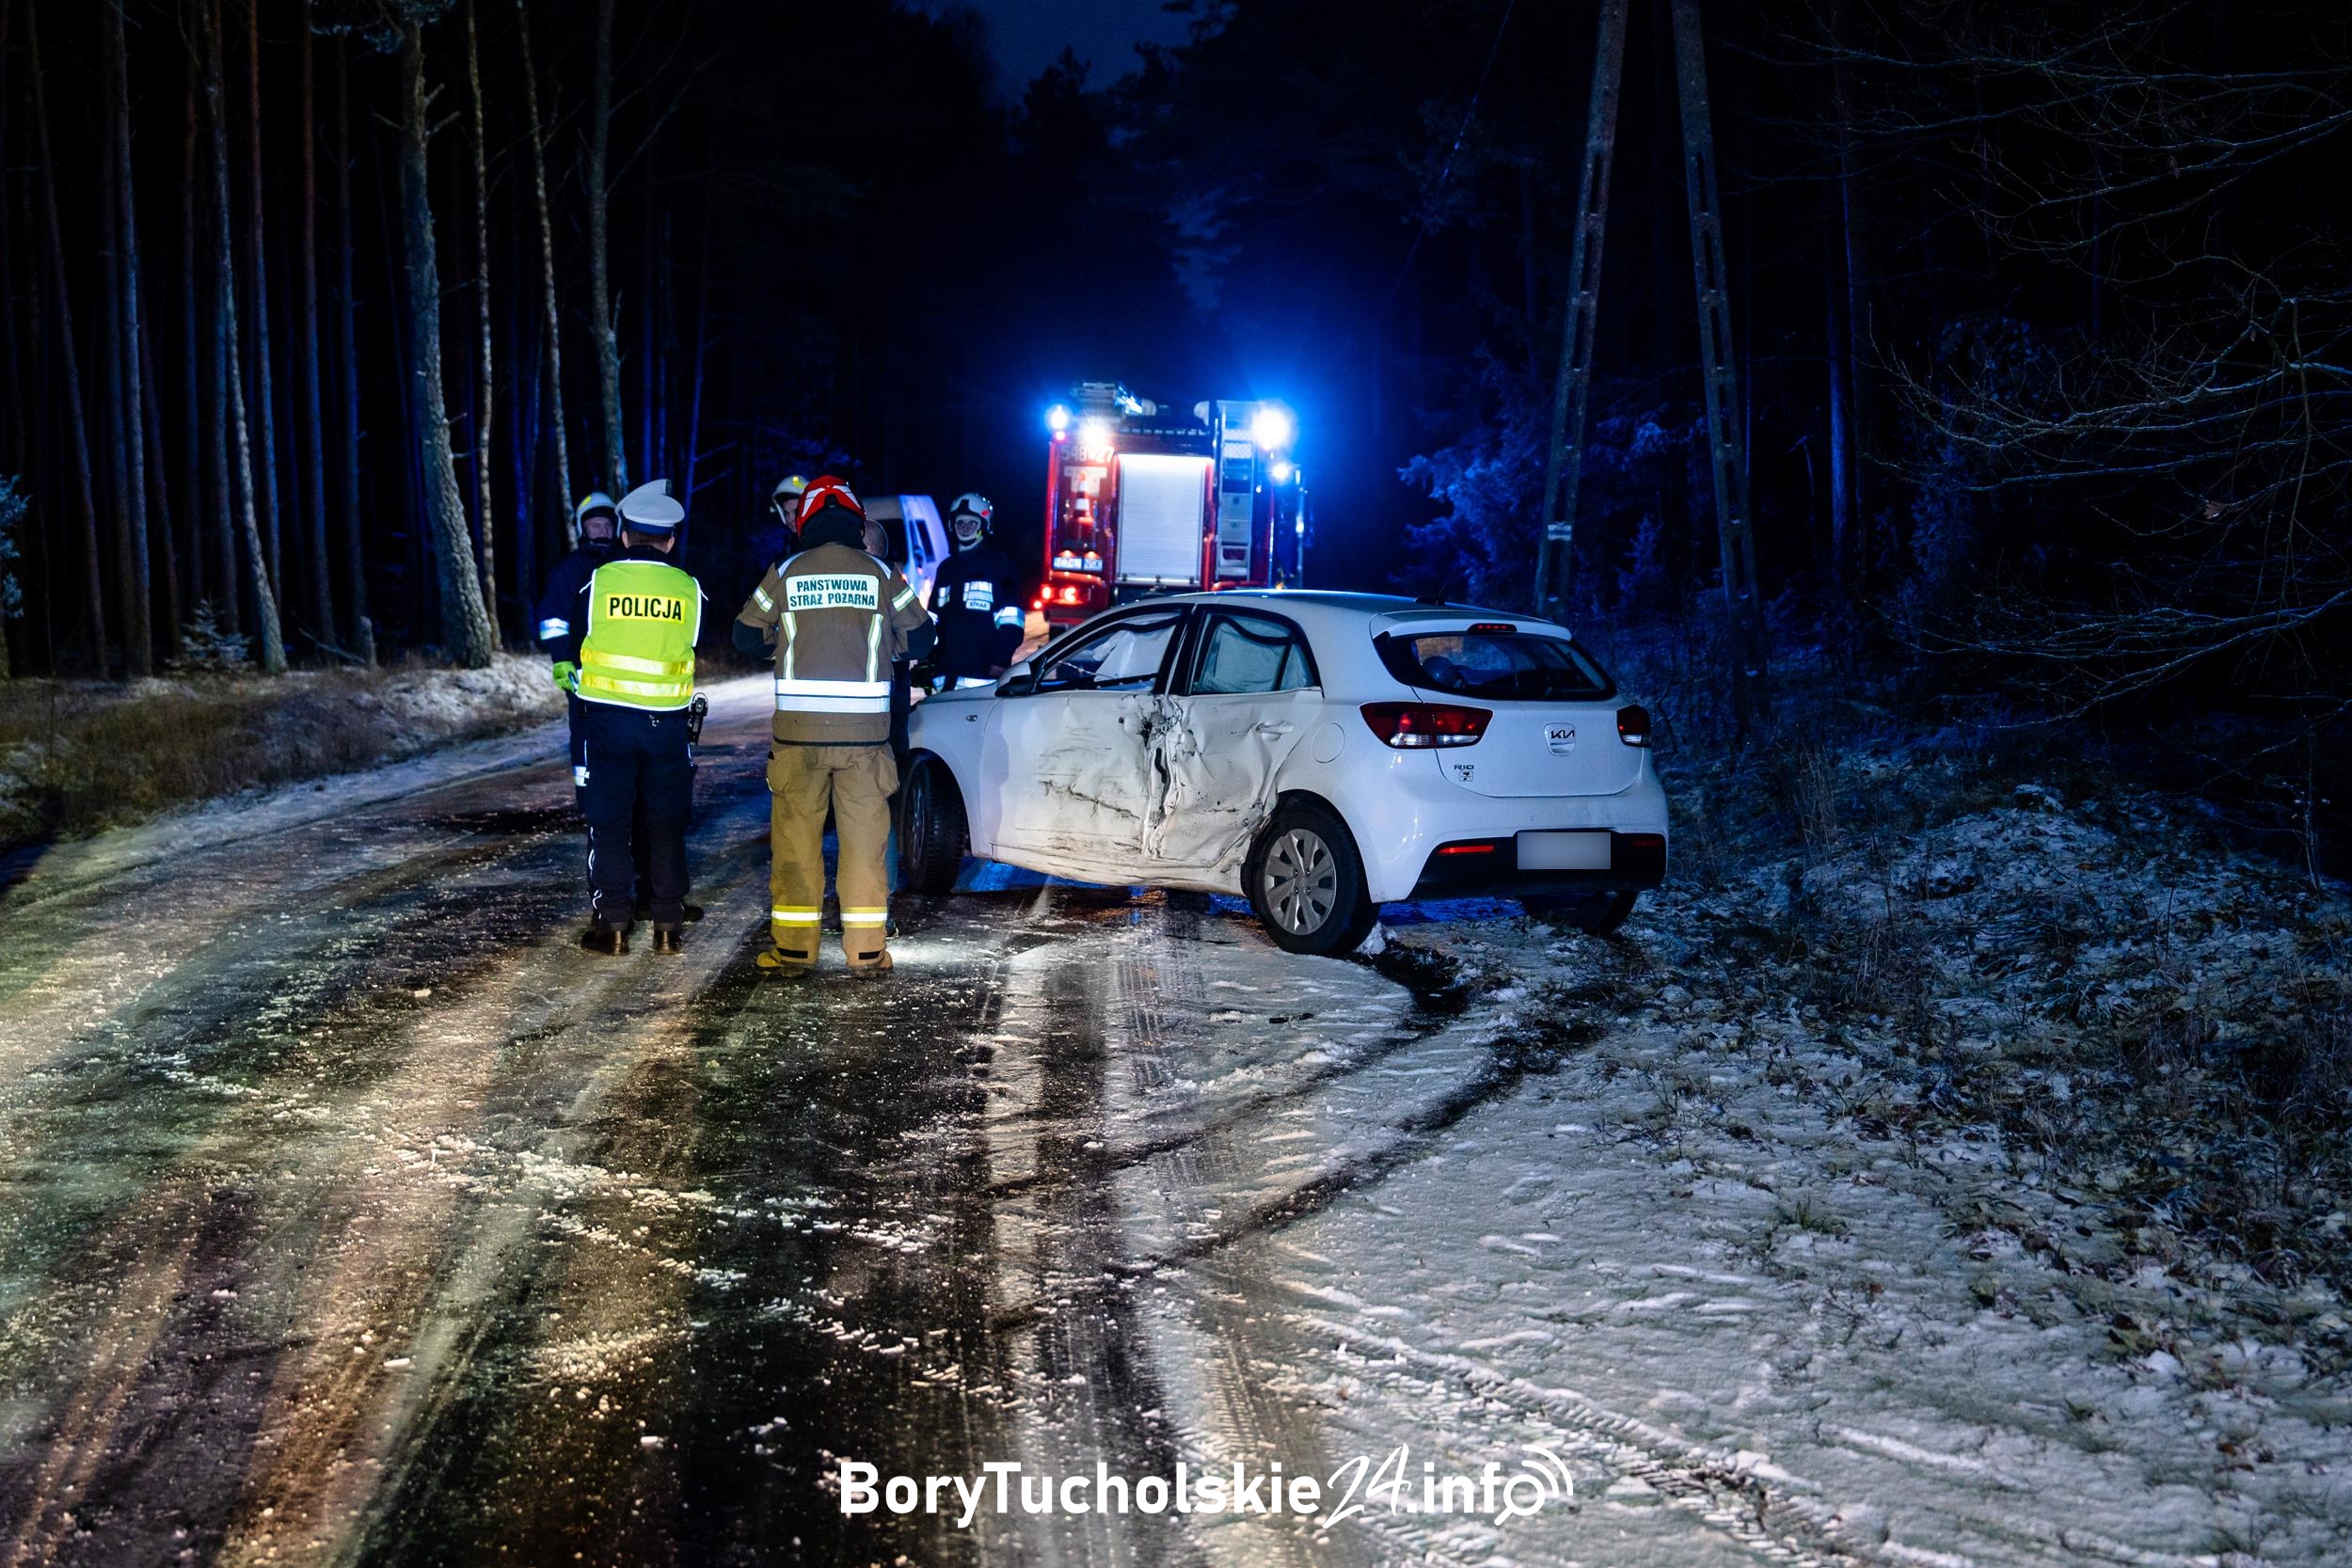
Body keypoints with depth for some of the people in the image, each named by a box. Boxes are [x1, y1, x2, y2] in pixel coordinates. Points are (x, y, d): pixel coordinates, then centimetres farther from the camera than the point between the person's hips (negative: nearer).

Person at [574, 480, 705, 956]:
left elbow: (578, 639, 8)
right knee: (667, 825, 9)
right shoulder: (689, 589, 1)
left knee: (608, 822, 6)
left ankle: (612, 925, 5)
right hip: (668, 720, 1)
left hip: (606, 717, -1)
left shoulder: (598, 581, -2)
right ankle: (668, 926, 10)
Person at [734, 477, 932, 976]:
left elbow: (747, 635, 10)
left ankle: (793, 948, 10)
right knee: (864, 837, 6)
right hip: (865, 729, 0)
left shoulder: (785, 572, 1)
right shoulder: (882, 574, 2)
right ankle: (867, 951, 8)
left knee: (796, 837, 8)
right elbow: (919, 638, 10)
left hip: (799, 729, 0)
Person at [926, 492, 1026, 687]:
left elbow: (1010, 625, -6)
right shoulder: (946, 568, 21)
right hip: (947, 674, 6)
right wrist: (928, 661, 16)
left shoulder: (999, 565, 2)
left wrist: (1000, 662, -14)